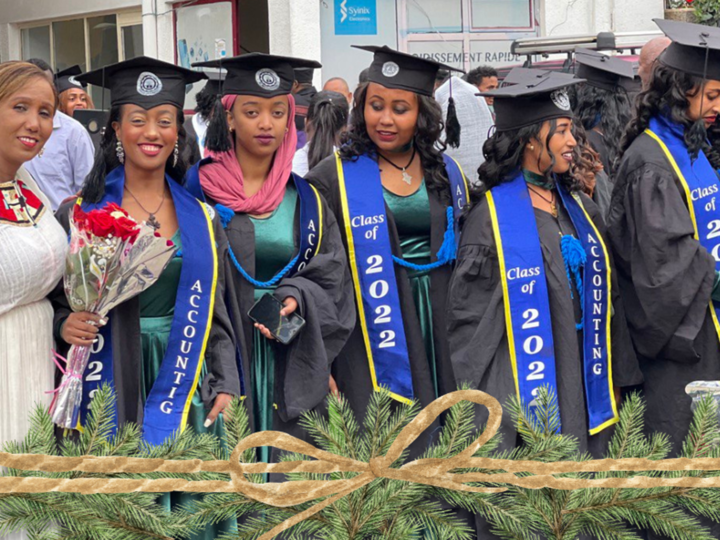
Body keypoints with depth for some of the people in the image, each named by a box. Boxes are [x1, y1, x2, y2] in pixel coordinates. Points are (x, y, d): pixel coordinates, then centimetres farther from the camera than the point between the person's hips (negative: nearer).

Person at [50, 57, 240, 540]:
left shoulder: (200, 217, 7)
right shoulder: (81, 213, 0)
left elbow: (213, 308, 9)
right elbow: (54, 302, 4)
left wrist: (226, 384, 0)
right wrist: (65, 325, -17)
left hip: (185, 385, 2)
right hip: (110, 387, -2)